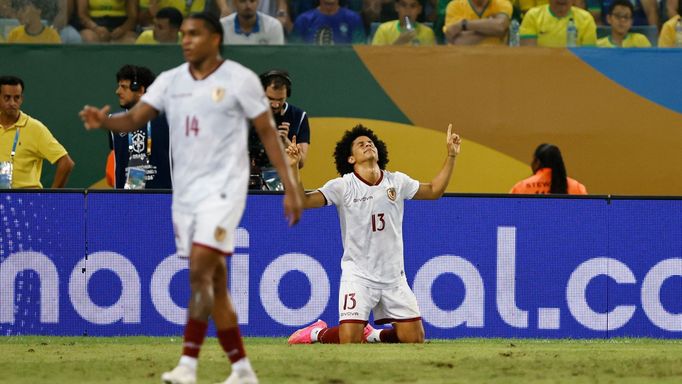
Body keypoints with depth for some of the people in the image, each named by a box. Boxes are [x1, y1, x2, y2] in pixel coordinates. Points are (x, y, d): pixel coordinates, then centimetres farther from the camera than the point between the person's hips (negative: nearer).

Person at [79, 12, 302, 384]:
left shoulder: (240, 79, -5)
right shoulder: (170, 81, 8)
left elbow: (268, 131, -2)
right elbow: (135, 118, 0)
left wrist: (290, 187, -5)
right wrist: (104, 121, -22)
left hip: (222, 189, -6)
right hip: (185, 193, 6)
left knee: (200, 272, -20)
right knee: (213, 286, 8)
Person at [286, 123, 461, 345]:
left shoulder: (397, 182, 6)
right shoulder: (342, 186, -6)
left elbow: (434, 191, 19)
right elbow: (302, 201, -14)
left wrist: (451, 156, 12)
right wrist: (293, 167, -28)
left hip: (394, 277, 4)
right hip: (358, 276, -4)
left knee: (415, 339, -1)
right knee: (349, 342, -16)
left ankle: (372, 335, 26)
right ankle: (318, 333, 16)